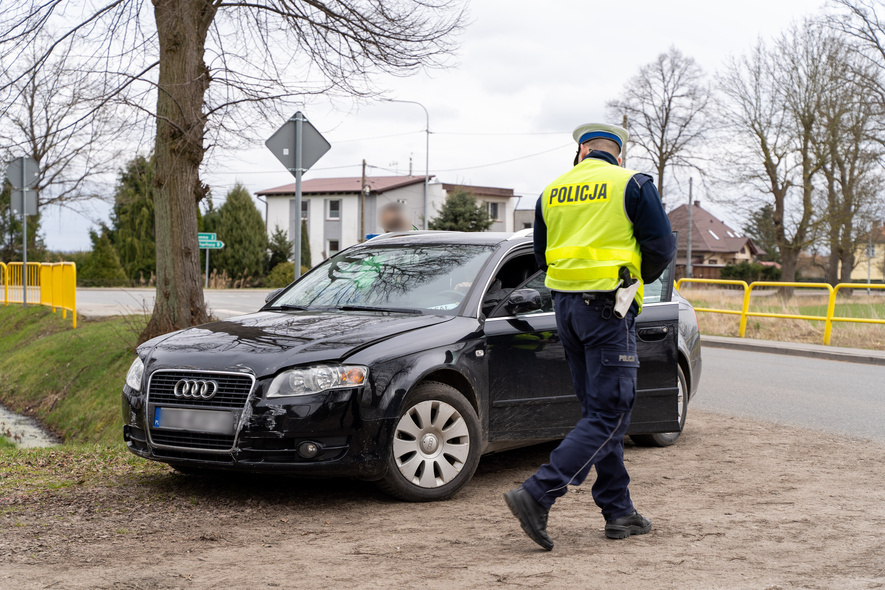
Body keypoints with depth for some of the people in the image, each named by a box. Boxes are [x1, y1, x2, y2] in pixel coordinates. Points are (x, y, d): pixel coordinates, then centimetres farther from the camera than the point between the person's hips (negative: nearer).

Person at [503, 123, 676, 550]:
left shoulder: (553, 191, 11)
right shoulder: (632, 184, -3)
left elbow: (542, 255, 16)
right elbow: (662, 246, -5)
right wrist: (640, 277, 14)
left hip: (566, 305, 6)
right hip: (609, 307, -6)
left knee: (600, 410, 13)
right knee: (608, 415, -5)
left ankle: (619, 512, 16)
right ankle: (537, 495, -17)